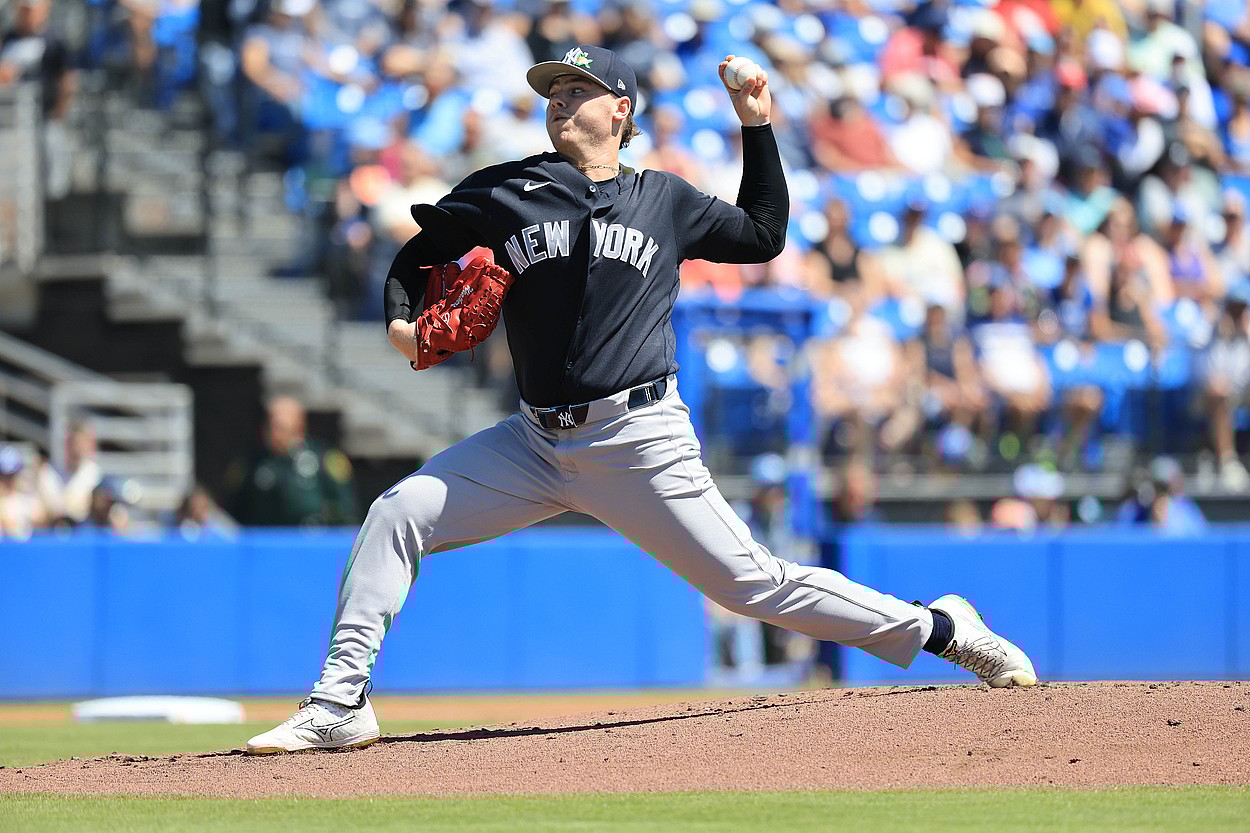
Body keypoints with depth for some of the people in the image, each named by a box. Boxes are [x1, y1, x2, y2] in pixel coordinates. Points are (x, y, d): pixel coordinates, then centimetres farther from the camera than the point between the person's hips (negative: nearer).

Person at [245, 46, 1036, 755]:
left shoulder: (665, 199, 8)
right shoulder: (503, 193, 7)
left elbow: (764, 235, 18)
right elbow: (417, 256, 16)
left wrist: (758, 129, 10)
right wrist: (401, 319, -5)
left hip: (641, 444, -3)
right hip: (537, 441, 3)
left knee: (753, 582, -5)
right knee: (396, 516, -10)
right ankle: (341, 705, -6)